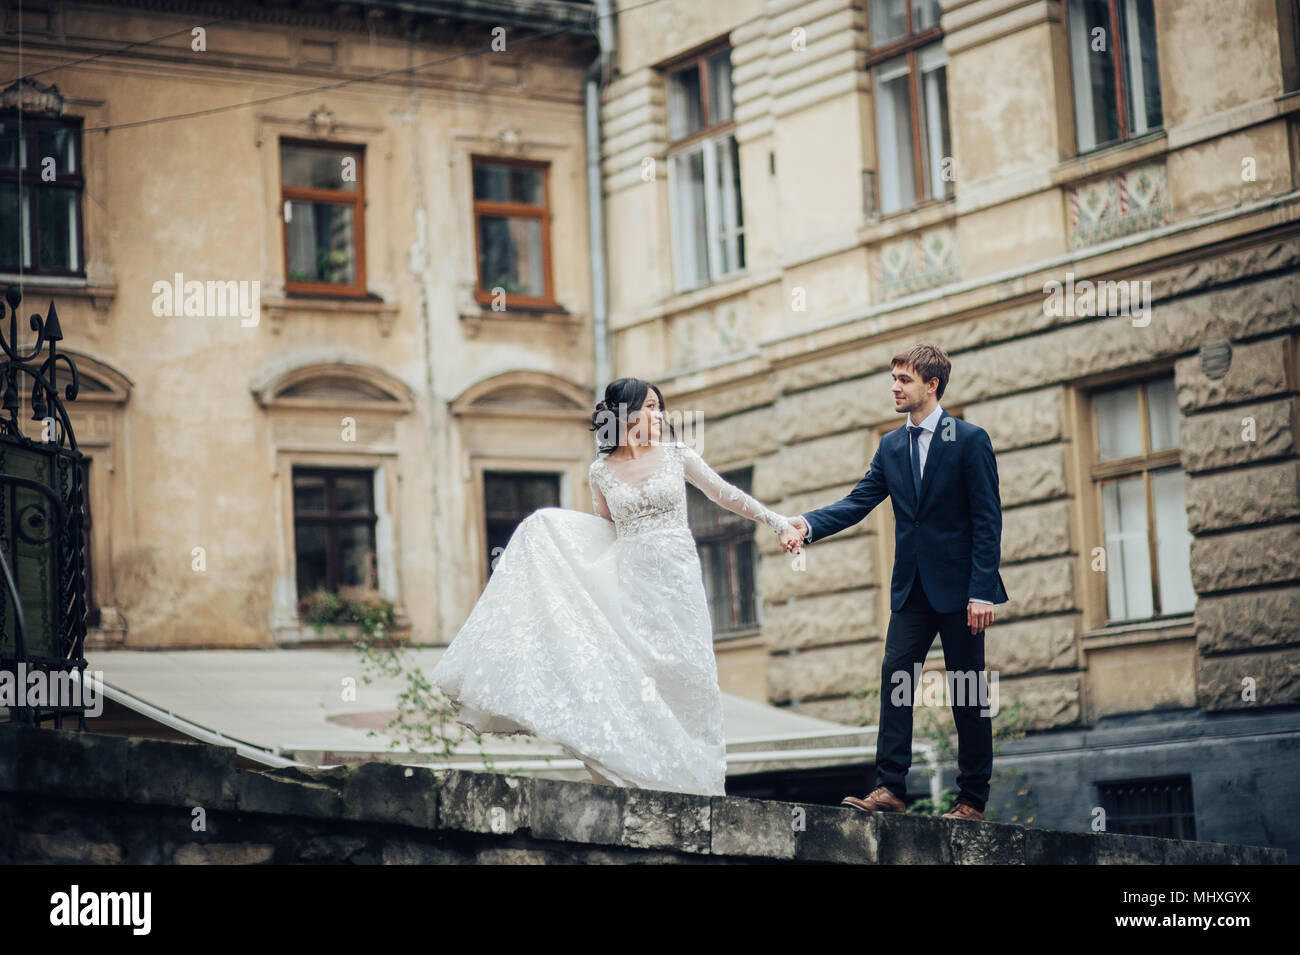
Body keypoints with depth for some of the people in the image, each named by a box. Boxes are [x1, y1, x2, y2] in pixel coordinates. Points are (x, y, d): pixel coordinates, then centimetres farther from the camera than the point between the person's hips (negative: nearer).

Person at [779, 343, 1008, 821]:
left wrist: (982, 590, -15)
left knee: (968, 694, 1)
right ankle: (889, 788, -7)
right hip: (912, 588, 5)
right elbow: (858, 502, 3)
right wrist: (808, 524, -16)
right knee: (894, 678, -6)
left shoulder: (970, 440, -5)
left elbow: (987, 519, -8)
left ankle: (972, 800, 7)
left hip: (959, 587, -5)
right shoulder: (891, 447, 11)